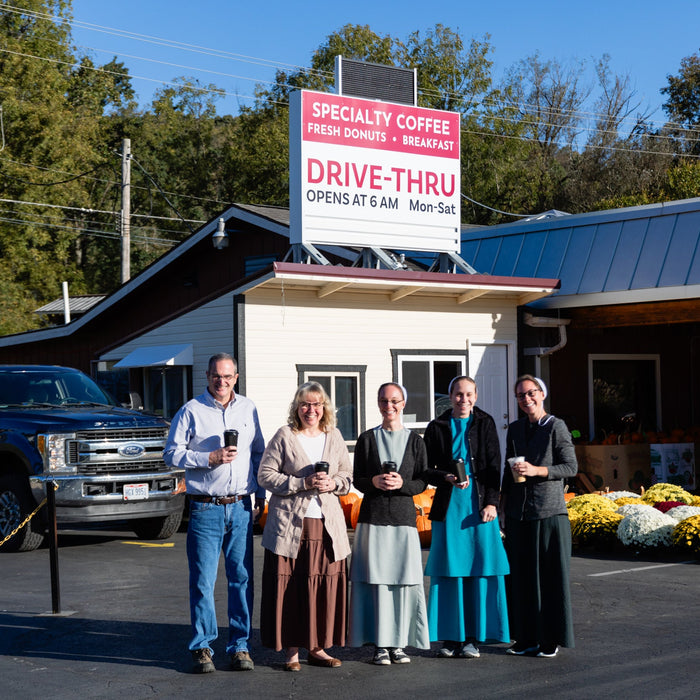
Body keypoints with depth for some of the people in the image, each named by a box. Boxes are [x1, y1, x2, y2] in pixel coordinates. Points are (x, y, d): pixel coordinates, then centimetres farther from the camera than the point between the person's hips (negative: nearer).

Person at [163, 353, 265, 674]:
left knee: (242, 579, 4)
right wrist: (210, 458, -13)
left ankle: (239, 646, 11)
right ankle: (202, 647, 7)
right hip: (206, 509, -3)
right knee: (203, 581, -2)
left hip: (241, 508, 3)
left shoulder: (248, 409, 12)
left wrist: (261, 494, 14)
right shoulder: (191, 411, 0)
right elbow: (172, 453, -3)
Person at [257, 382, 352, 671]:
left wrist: (333, 483, -5)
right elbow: (265, 475, -5)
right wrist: (303, 483, -14)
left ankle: (317, 647, 13)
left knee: (326, 586, 2)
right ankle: (292, 650, 6)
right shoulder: (284, 436, -1)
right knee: (290, 587, -3)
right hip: (290, 524, -4)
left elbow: (347, 475, 18)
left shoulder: (334, 436, 12)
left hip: (327, 524, 4)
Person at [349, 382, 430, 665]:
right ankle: (380, 644, 4)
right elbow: (358, 480, 6)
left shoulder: (414, 440, 9)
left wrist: (401, 483, -13)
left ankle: (398, 643, 7)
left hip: (404, 516, 0)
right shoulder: (367, 439, 8)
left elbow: (422, 483, 5)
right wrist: (375, 482, -14)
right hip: (373, 517, 0)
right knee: (376, 580, -2)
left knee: (403, 580, -2)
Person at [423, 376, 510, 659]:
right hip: (449, 506, 0)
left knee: (480, 569, -1)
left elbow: (494, 466, 3)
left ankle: (472, 637, 6)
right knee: (449, 571, 0)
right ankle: (451, 636, 8)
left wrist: (491, 503, -6)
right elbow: (427, 469, 6)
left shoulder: (485, 424, 8)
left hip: (479, 504, 0)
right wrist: (447, 478, -14)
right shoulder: (437, 428, 8)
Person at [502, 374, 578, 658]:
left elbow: (571, 467, -5)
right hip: (519, 513, 5)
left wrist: (537, 470, -17)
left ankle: (551, 639, 6)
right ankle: (526, 638, 13)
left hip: (549, 510, -5)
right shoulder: (514, 429, 13)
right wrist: (504, 506, 15)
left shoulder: (556, 427, -2)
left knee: (551, 575, -1)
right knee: (521, 576, 5)